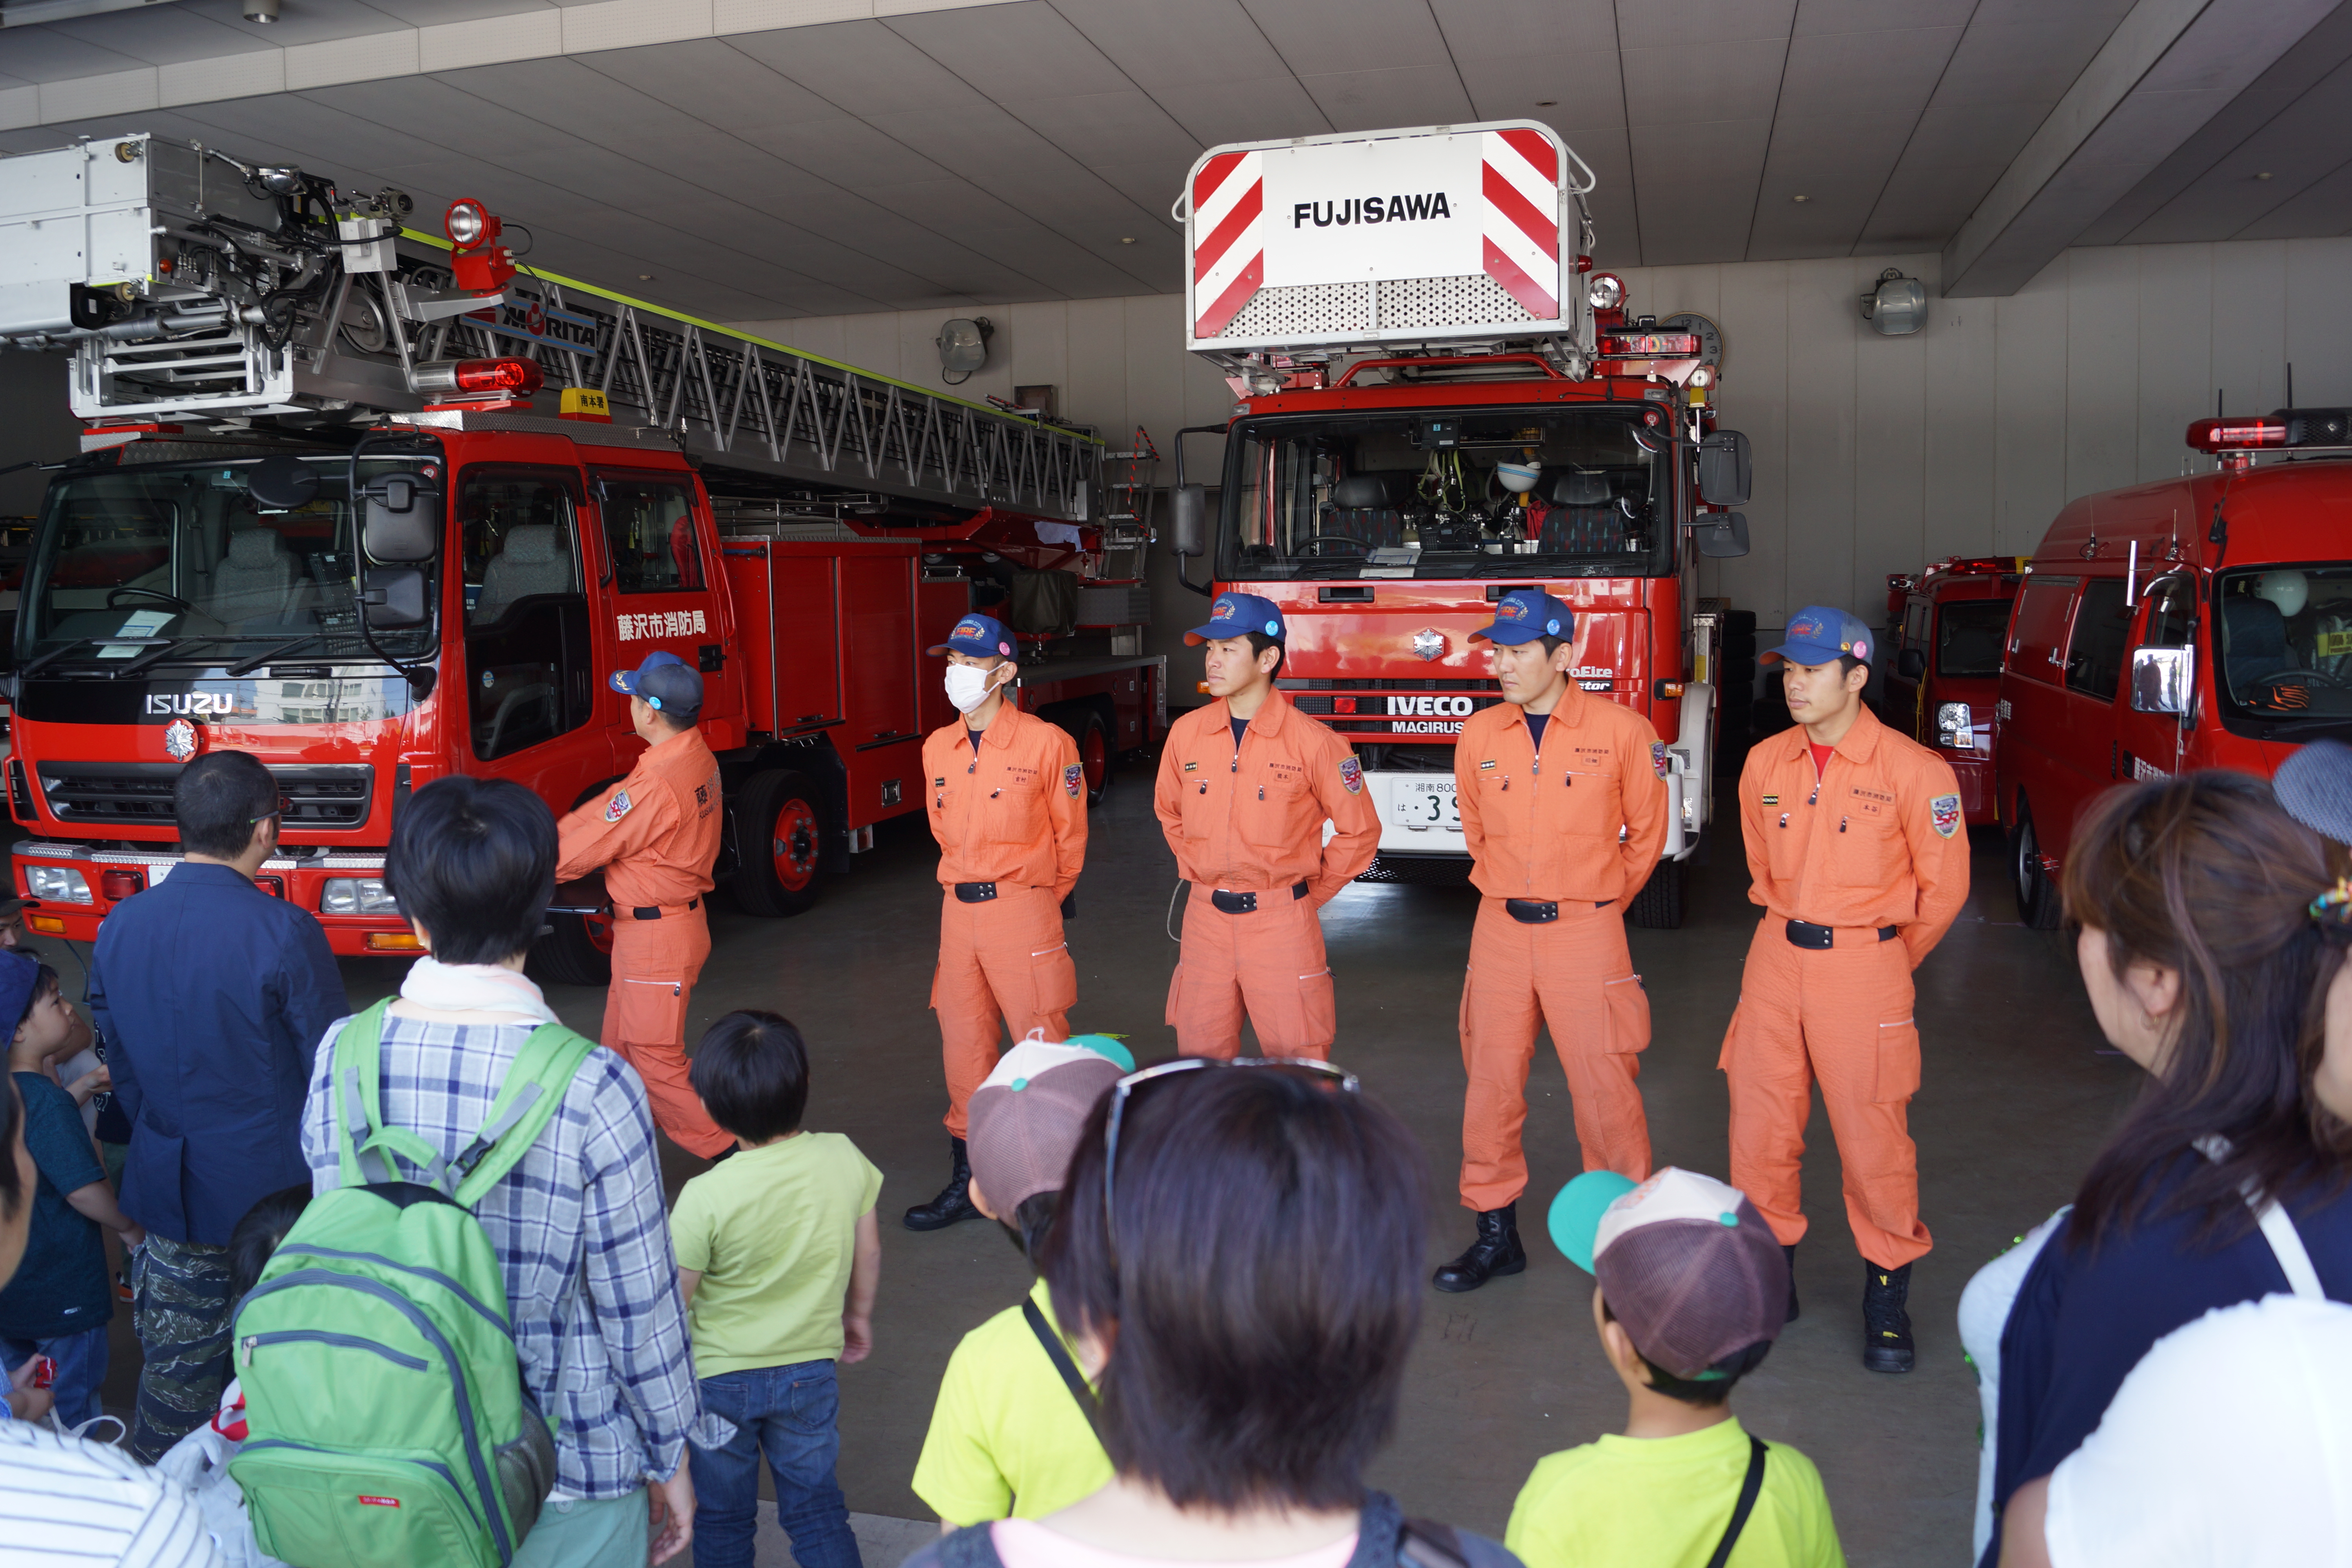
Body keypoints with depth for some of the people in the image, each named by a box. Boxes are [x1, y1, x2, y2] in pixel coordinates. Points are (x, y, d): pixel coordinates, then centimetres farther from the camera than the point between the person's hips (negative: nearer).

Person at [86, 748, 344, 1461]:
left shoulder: (119, 926, -3)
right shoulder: (285, 933, -21)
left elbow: (118, 1063, 9)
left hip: (167, 1188, 5)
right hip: (276, 1188, -5)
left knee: (176, 1367, 19)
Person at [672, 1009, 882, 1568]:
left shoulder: (706, 1197, -26)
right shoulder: (846, 1160, -15)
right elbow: (868, 1253, 0)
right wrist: (858, 1315, 18)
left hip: (718, 1377, -3)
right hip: (811, 1370, 3)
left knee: (721, 1516, 20)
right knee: (815, 1505, 20)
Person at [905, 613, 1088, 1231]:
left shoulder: (1046, 743, -8)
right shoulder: (938, 748, 9)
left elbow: (1070, 832, 2)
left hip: (1023, 908, -6)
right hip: (958, 908, 6)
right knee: (963, 1043, 10)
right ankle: (969, 1182, 22)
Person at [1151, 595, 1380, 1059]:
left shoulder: (1311, 742, -9)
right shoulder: (1186, 733, 3)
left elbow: (1360, 831, 1)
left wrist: (1312, 893, 3)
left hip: (1281, 924, -4)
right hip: (1205, 920, 4)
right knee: (1199, 1060, 11)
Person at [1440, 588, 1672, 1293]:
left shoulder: (1622, 732, -6)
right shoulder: (1478, 736, 4)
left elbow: (1645, 833, 7)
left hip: (1585, 934, -3)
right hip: (1499, 930, 4)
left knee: (1604, 1086, -1)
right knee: (1492, 1082, 8)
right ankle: (1496, 1234, 21)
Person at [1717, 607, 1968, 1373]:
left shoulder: (1913, 771, -10)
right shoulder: (1765, 763, 4)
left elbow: (1943, 886, 1)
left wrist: (1885, 959, 10)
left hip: (1865, 966, -4)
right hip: (1776, 959, 4)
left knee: (1873, 1132, 0)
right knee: (1760, 1124, 8)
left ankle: (1888, 1293, 18)